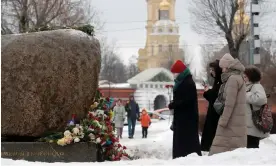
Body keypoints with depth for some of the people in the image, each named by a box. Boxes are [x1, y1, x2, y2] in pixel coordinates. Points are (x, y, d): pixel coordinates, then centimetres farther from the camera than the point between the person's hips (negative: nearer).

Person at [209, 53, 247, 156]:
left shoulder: (233, 79, -13)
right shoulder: (238, 77, 17)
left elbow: (230, 102, -19)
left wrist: (224, 120, -17)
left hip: (232, 121, -9)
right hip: (235, 121, 9)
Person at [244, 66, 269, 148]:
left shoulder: (256, 86, -9)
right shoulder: (248, 87, 19)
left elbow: (261, 98, -28)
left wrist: (245, 95, -19)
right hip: (249, 126, 9)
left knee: (252, 148, -8)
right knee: (250, 148, 12)